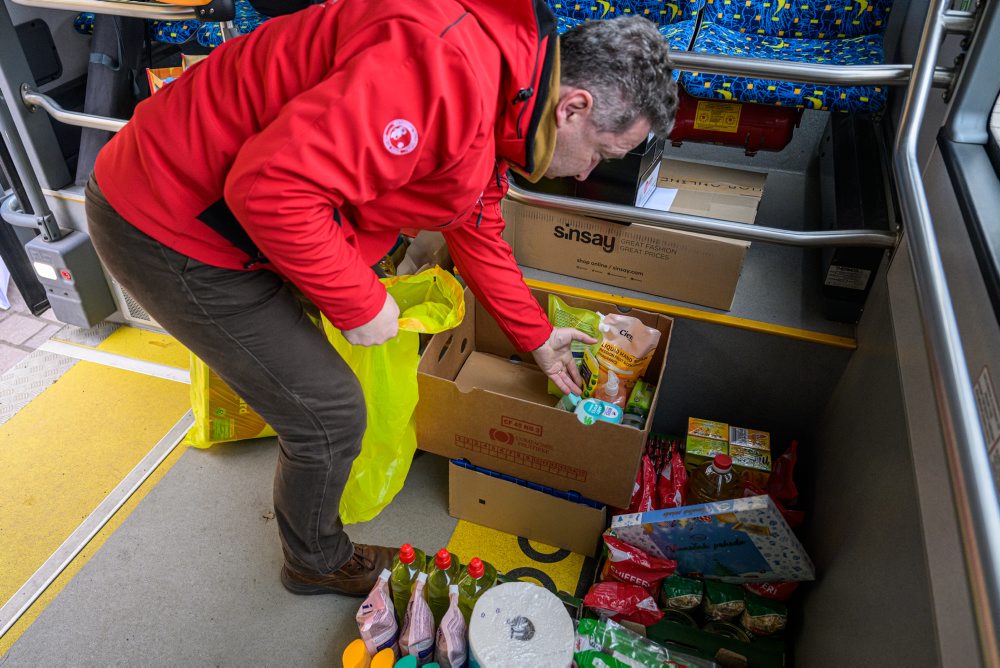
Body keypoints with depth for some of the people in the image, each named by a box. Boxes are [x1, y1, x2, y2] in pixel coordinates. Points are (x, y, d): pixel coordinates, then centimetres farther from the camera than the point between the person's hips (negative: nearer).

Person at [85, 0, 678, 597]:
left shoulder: (492, 120, 4)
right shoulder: (447, 66, -30)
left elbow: (479, 236, 18)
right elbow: (273, 187, -35)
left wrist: (539, 339, 25)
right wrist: (361, 303, -20)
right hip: (169, 227, -9)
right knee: (330, 413, -1)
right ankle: (317, 563, 29)